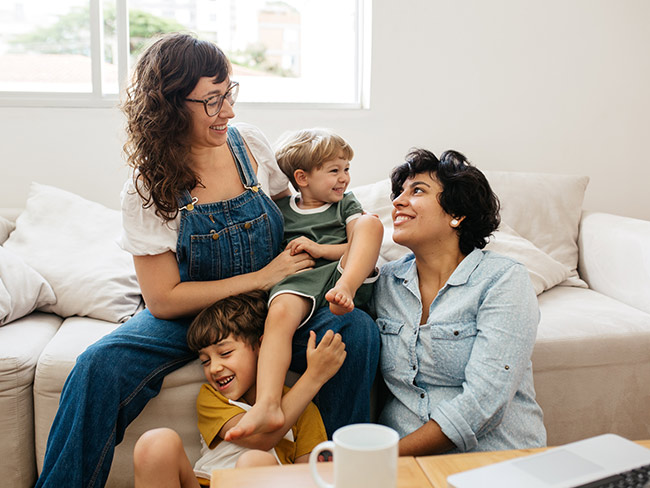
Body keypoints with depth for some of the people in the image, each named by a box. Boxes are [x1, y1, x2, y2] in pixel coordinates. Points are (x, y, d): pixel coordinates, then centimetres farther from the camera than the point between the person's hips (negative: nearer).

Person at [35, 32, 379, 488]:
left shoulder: (250, 142, -4)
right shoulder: (147, 188, -13)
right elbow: (164, 300, -13)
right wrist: (260, 278, -19)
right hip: (187, 314, -2)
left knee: (357, 330, -25)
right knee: (99, 368, -29)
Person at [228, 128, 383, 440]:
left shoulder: (345, 203, 23)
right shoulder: (280, 210, 19)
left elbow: (362, 246, 9)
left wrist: (319, 249, -3)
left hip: (348, 273, 2)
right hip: (300, 281, -1)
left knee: (370, 222, -18)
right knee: (279, 310, -35)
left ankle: (344, 289, -38)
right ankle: (267, 405, -47)